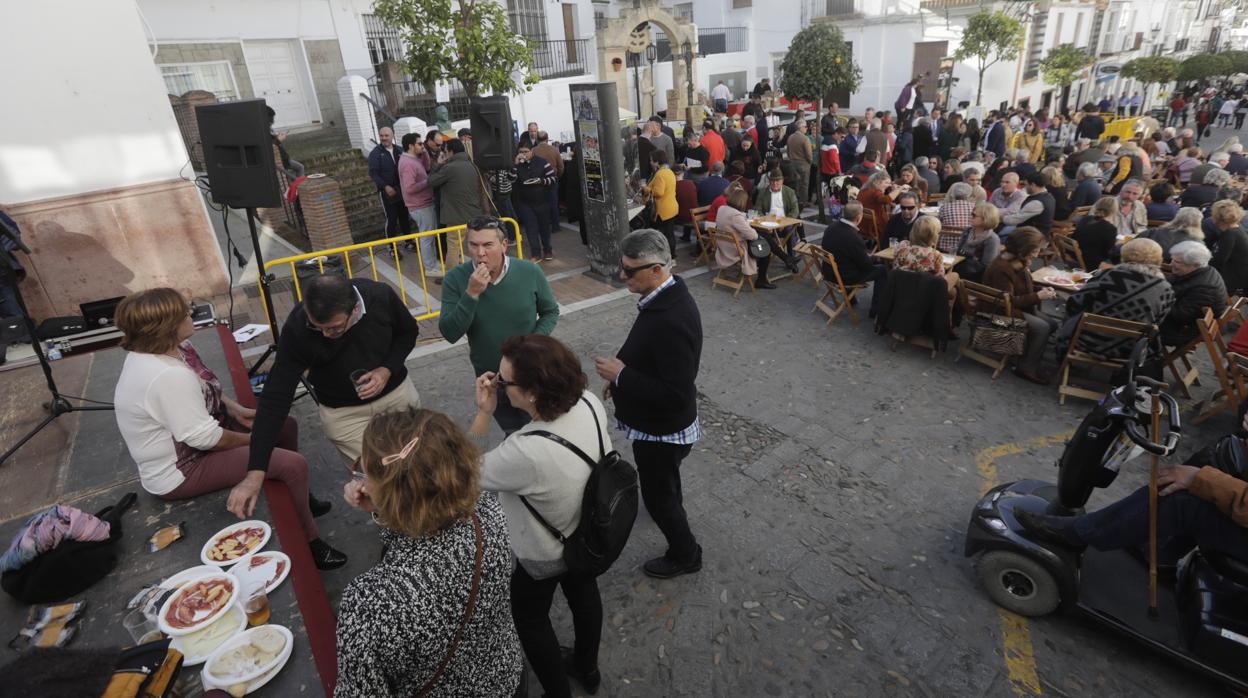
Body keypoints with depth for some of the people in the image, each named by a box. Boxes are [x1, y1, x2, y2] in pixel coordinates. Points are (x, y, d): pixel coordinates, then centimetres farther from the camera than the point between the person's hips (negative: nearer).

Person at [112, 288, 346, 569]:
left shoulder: (161, 349, -2)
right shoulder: (168, 376, -34)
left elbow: (204, 389, 12)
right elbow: (203, 437, -29)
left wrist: (236, 409, -1)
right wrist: (251, 438, -13)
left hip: (187, 436, 10)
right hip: (179, 471, -10)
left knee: (285, 426, 12)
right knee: (294, 465, -20)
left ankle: (300, 499, 30)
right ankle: (310, 545, -3)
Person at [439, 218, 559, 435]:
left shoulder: (530, 272, -19)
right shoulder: (455, 279, -19)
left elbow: (550, 312, -4)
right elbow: (449, 334, -23)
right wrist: (471, 294, -35)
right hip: (489, 377, 1)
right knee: (513, 432, 27)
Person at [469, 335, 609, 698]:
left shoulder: (525, 453, -45)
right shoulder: (590, 403, -25)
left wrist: (483, 413, -26)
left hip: (541, 557, -6)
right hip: (588, 535, 6)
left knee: (530, 619, 25)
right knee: (584, 595, 32)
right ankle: (587, 668, 59)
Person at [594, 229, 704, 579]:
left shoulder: (672, 321, -37)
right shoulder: (666, 294, -6)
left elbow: (676, 394, -35)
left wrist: (621, 375, -28)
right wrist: (623, 374, 3)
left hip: (661, 429, -9)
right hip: (658, 421, 9)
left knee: (658, 494, 14)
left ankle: (685, 554, 39)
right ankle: (673, 508, 64)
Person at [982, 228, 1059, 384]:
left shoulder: (1020, 263, 4)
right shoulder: (1001, 269, -26)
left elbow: (1026, 290, 17)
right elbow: (1009, 301, -27)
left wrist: (1041, 292, -3)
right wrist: (1037, 296, -24)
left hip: (1016, 306, 10)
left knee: (1052, 324, 1)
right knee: (1042, 327, -20)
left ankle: (1032, 355, 11)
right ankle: (1027, 368, -9)